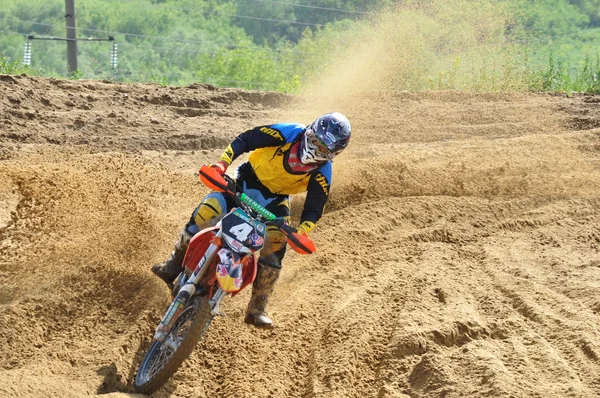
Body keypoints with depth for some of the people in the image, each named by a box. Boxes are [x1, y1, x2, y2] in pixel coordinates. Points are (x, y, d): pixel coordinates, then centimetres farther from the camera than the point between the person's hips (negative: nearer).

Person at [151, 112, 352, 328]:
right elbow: (244, 140, -17)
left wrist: (302, 231, -39)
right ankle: (173, 266, 2)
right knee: (205, 213, -17)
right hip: (249, 179, -1)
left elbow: (314, 208, -18)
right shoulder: (289, 133, -24)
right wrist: (222, 162, -30)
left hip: (276, 199, 1)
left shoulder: (322, 172, -20)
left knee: (275, 245, -17)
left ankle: (257, 309, -4)